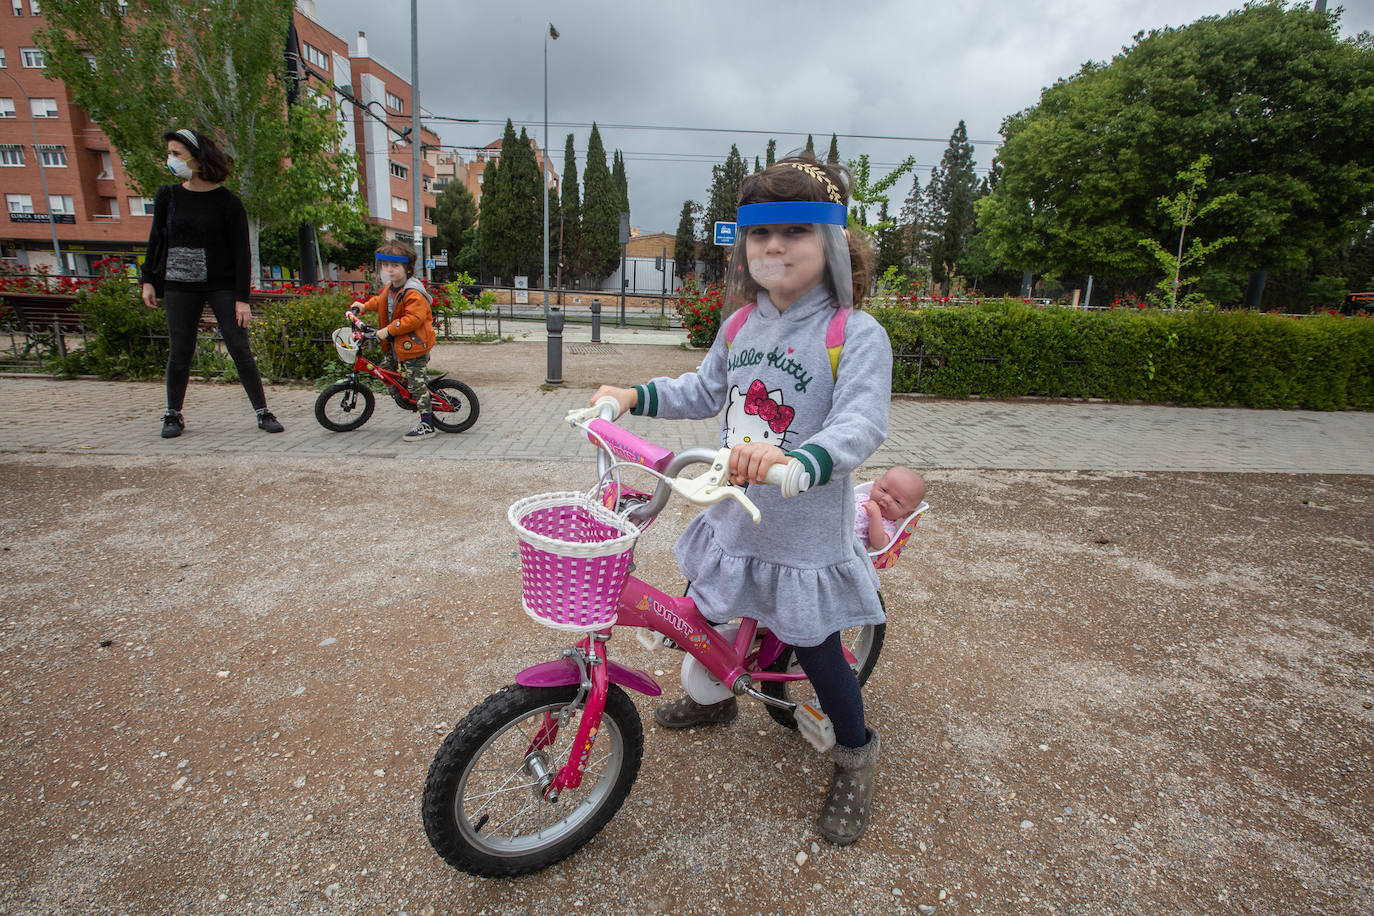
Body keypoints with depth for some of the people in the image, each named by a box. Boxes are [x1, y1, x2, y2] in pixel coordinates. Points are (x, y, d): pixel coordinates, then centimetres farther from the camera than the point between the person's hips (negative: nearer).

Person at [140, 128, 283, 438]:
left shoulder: (227, 202, -5)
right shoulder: (168, 196, 5)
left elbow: (241, 252, -6)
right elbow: (156, 240, 14)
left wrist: (242, 298, -10)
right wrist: (148, 280, 10)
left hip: (222, 286, -3)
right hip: (179, 287, 3)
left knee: (240, 349, -5)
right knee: (179, 353, 5)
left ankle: (263, 413, 2)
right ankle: (173, 415, 19)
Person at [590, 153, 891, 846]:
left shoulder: (856, 334, -17)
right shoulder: (741, 324, 3)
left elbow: (860, 425, -30)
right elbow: (705, 390, 16)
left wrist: (792, 460, -48)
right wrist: (634, 395, 5)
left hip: (806, 534, -6)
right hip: (731, 518, 6)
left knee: (815, 650, 10)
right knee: (698, 616, 22)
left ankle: (856, 751, 41)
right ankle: (716, 697, 55)